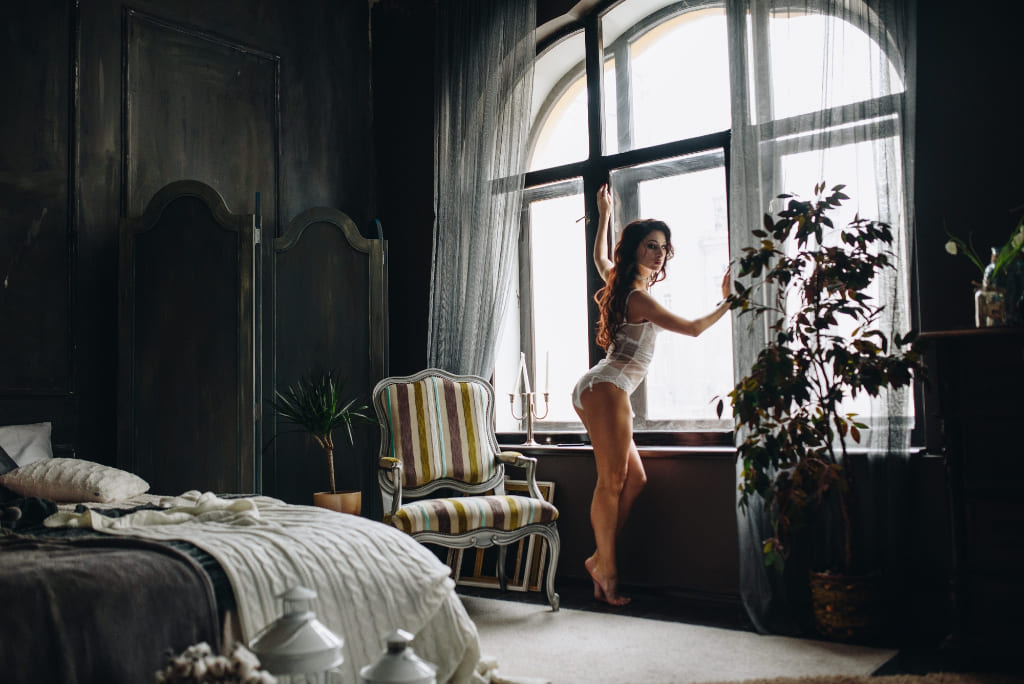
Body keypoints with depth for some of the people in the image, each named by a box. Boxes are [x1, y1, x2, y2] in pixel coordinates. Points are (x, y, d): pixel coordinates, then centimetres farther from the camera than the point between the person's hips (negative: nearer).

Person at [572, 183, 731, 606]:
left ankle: (601, 560, 10)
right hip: (607, 388, -10)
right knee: (612, 481, -10)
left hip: (598, 389, 10)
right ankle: (606, 568, -6)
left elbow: (599, 257, 39)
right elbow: (693, 329, -7)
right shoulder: (639, 298, -11)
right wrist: (727, 303, 6)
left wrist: (604, 216, 47)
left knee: (634, 479, 9)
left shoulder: (620, 283, 16)